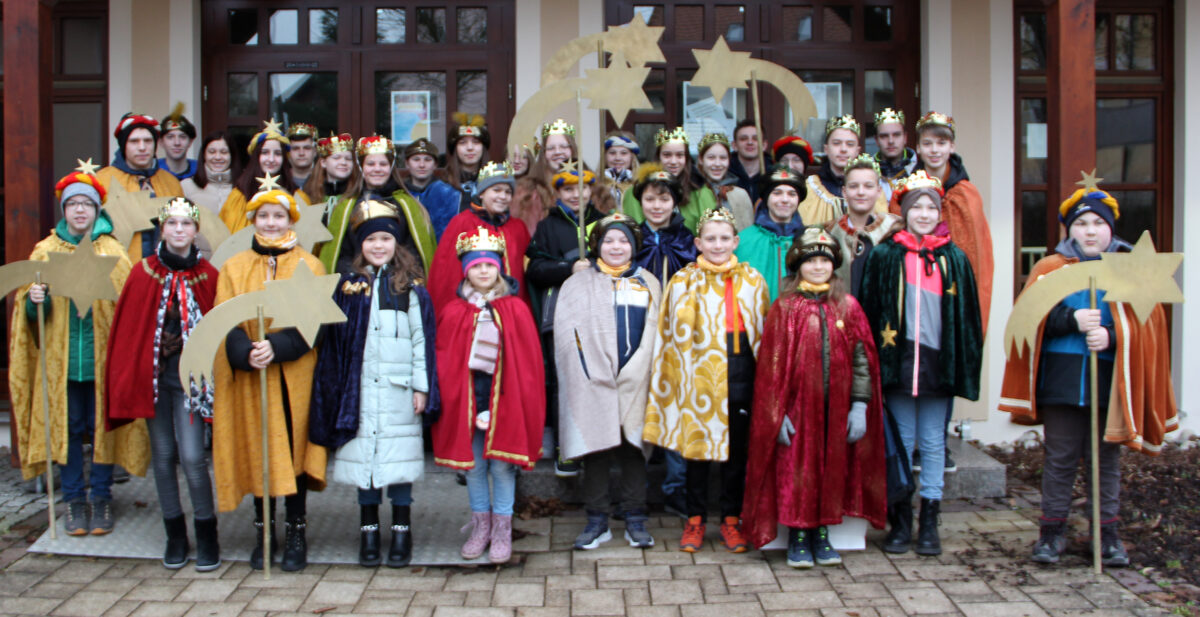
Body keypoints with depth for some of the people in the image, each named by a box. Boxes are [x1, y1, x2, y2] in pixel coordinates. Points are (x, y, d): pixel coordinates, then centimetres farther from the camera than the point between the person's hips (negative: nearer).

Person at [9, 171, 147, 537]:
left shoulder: (112, 252, 4)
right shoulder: (45, 252, 7)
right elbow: (30, 310, 6)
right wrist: (35, 299, -17)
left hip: (103, 356, -1)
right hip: (61, 356, 1)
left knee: (102, 426, 4)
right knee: (69, 428, 5)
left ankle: (101, 498, 15)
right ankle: (74, 500, 16)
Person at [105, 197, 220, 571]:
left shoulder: (209, 276, -1)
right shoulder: (144, 273, 2)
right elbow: (127, 329, 5)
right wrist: (127, 379, 2)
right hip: (153, 374, 2)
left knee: (192, 457, -9)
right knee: (163, 456, 8)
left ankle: (206, 534, 8)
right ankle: (175, 534, 22)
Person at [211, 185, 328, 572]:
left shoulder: (308, 266, 4)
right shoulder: (234, 268, 9)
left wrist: (276, 346, -22)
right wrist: (246, 352, -20)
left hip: (294, 377, -2)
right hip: (249, 377, 2)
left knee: (293, 449, 0)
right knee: (257, 451, 5)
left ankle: (296, 533, 10)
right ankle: (264, 531, 17)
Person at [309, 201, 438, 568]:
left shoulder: (410, 287, 2)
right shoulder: (348, 286, 6)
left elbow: (422, 339, 1)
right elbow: (334, 340, 8)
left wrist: (421, 387, -3)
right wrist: (337, 388, 3)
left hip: (399, 386, -1)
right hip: (360, 387, 2)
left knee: (399, 455, 2)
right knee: (363, 455, 5)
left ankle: (402, 532, 13)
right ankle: (369, 532, 16)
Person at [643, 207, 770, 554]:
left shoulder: (752, 281, 8)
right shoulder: (684, 281, 2)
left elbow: (764, 330, 10)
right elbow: (675, 333, 1)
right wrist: (681, 371, -6)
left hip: (740, 372, 2)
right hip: (699, 373, -2)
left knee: (737, 446, 7)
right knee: (697, 444, 5)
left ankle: (731, 519, 20)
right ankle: (695, 520, 16)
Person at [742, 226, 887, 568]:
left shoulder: (848, 306, 5)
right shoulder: (785, 308, -2)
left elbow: (861, 358, 3)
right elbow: (771, 363, -3)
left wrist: (859, 406, -3)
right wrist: (777, 413, -8)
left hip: (835, 408, 2)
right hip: (797, 406, -2)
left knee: (832, 469, 8)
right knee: (796, 470, 2)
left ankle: (821, 534, 22)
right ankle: (797, 538, 16)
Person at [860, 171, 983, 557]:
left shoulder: (954, 259, 7)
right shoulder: (884, 256, 2)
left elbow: (967, 316, 8)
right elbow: (870, 311, 2)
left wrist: (966, 364, 2)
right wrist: (877, 358, -5)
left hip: (938, 361, 1)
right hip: (898, 359, -1)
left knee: (933, 442, 6)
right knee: (901, 442, 5)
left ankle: (930, 522, 13)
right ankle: (901, 521, 13)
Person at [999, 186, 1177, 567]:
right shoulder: (1051, 268, 6)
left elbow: (1146, 325, 0)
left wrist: (1110, 336, -18)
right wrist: (1073, 320, -20)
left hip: (1110, 380, 1)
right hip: (1061, 377, 0)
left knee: (1106, 460, 7)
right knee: (1059, 458, 4)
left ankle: (1108, 534, 16)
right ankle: (1052, 531, 13)